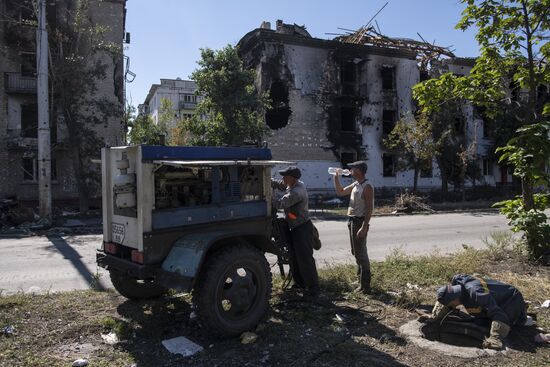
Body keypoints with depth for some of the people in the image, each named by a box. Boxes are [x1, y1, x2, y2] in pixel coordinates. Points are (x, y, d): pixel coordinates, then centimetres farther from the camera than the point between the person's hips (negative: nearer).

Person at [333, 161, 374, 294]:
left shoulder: (367, 187, -17)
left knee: (360, 253, -4)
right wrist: (336, 177, 11)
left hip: (359, 222, -9)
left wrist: (364, 227, -25)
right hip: (351, 221, 9)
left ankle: (365, 286, 4)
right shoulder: (355, 185, 10)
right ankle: (361, 277, 34)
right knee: (355, 251, 19)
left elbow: (369, 208, -20)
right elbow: (340, 192, 22)